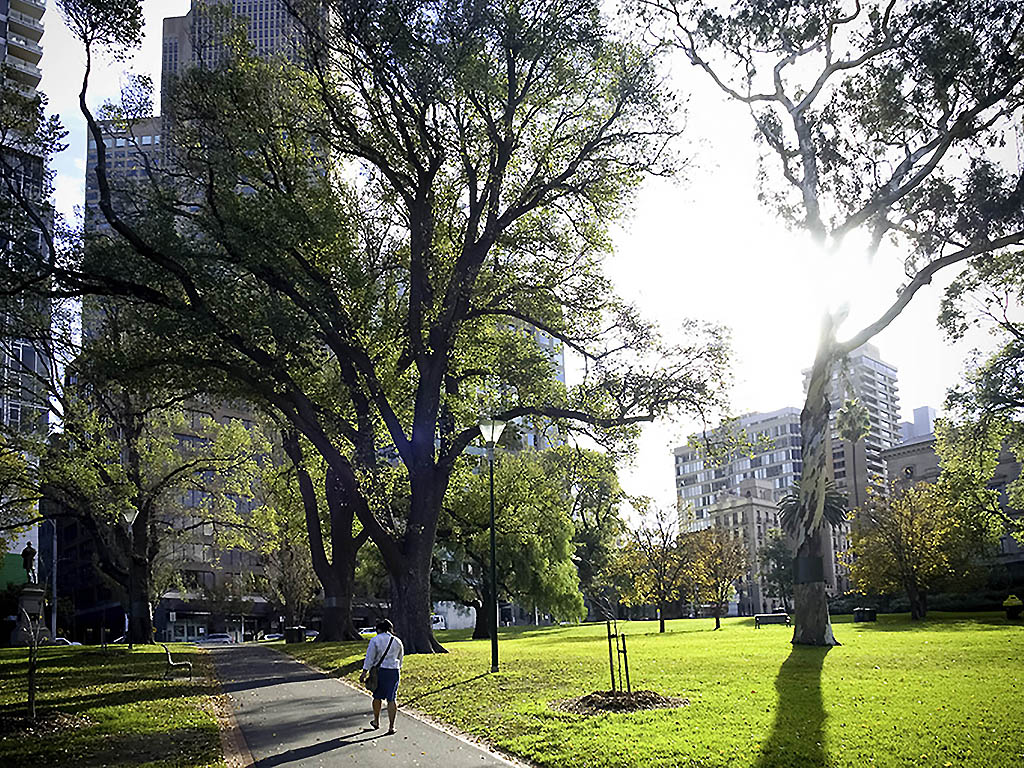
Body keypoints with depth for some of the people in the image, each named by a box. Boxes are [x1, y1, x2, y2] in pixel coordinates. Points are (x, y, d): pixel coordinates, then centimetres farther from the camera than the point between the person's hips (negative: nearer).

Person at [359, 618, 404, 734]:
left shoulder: (375, 640, -5)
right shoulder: (397, 641, 5)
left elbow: (370, 657, -9)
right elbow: (400, 658, 16)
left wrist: (364, 672, -7)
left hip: (379, 671, -2)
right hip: (394, 671, 2)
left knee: (377, 697, 16)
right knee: (392, 699, 2)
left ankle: (376, 721, 31)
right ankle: (391, 726, -1)